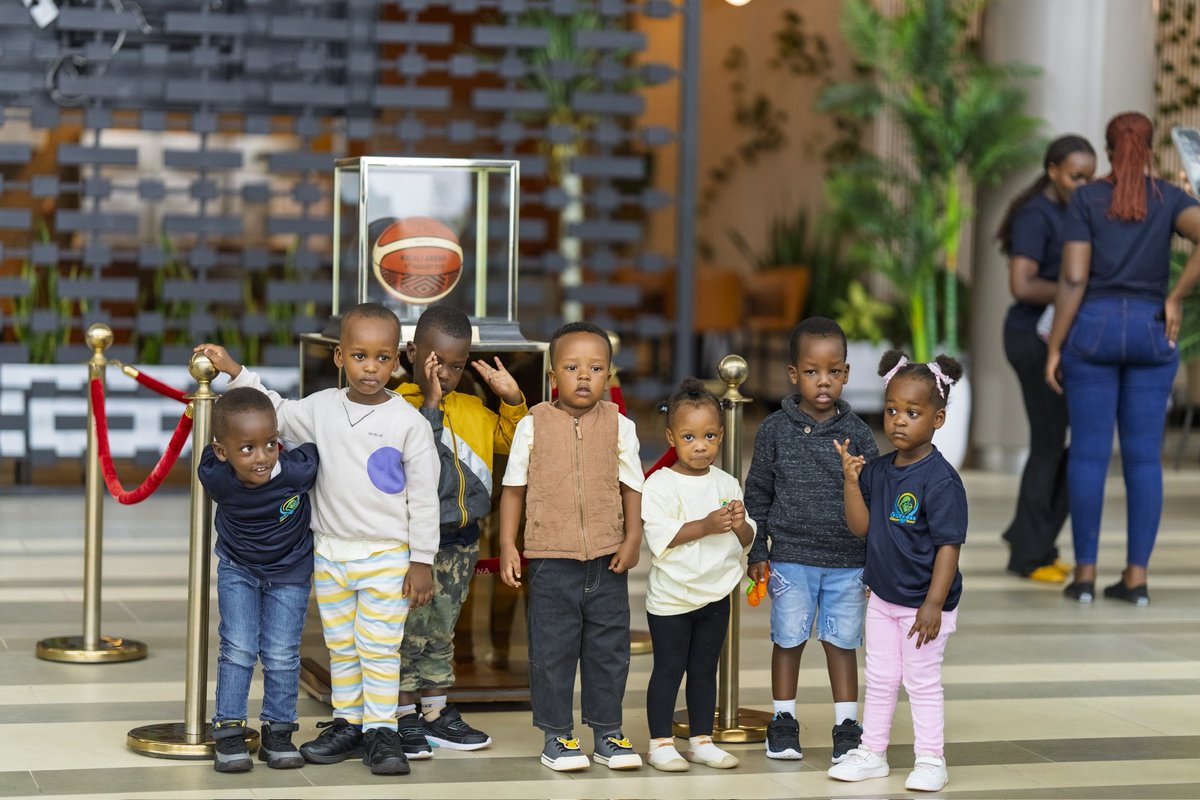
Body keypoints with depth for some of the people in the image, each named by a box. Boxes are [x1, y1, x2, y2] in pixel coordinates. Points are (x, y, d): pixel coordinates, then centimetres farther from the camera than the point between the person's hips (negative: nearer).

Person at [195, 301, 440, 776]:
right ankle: (347, 724, 23)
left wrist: (422, 560, -7)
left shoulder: (409, 422, -9)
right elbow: (275, 412, 18)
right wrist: (235, 372, 9)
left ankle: (381, 731, 7)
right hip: (330, 553, 4)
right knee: (340, 647, 13)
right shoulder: (322, 408, 2)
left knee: (379, 649, -2)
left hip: (386, 557, -4)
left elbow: (424, 496, -7)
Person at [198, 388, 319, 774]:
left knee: (282, 654, 3)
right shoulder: (214, 477, -30)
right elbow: (209, 453, -5)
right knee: (238, 649, -3)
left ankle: (278, 732, 16)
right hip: (237, 569, 0)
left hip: (290, 572, 0)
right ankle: (229, 732, 6)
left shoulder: (299, 470, -34)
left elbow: (316, 445, -11)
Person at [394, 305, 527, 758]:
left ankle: (436, 712, 24)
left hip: (461, 541, 7)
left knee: (441, 630, 16)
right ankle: (404, 717, 9)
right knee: (409, 631, 0)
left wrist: (511, 399, 3)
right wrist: (430, 405, -29)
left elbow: (512, 440, 17)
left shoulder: (474, 410, 10)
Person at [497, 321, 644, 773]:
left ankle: (607, 732, 20)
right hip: (551, 559, -1)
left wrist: (632, 539, -4)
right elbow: (514, 488, 4)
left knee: (609, 648, 8)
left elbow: (632, 487, 7)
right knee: (552, 649, 4)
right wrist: (507, 546, -1)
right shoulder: (534, 425, -1)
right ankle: (556, 735, 15)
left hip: (607, 560, 2)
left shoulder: (619, 426, 2)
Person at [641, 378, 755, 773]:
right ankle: (660, 742, 9)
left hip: (715, 593, 5)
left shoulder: (727, 484, 6)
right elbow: (660, 536, -21)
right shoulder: (660, 484, -11)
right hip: (671, 596, -5)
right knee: (669, 669, 1)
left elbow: (746, 540, 8)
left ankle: (701, 740, 21)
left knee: (705, 669, 12)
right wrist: (706, 526, -26)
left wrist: (740, 525, -14)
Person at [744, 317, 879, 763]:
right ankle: (784, 721, 20)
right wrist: (756, 551, 3)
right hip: (791, 557, 0)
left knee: (842, 642, 6)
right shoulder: (775, 430, -1)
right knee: (788, 639, 7)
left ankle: (847, 726, 16)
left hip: (847, 561, 0)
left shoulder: (857, 433, 0)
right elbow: (758, 493, 5)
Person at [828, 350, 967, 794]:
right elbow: (861, 526, -1)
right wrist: (852, 480, -14)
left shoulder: (940, 479, -19)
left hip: (922, 603, -7)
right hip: (882, 597, 7)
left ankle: (930, 760, 17)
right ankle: (871, 753, 28)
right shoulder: (877, 470, 1)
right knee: (879, 679, 16)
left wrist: (933, 604, -22)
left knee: (922, 682, 4)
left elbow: (948, 545, -20)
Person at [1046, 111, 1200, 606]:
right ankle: (1136, 578, 2)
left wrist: (1054, 348, -4)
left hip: (1093, 331, -2)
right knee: (1143, 457, 5)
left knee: (1088, 453, 2)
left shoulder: (1085, 199, -2)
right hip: (1150, 335, 2)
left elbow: (1072, 278, -9)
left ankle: (1085, 575, 1)